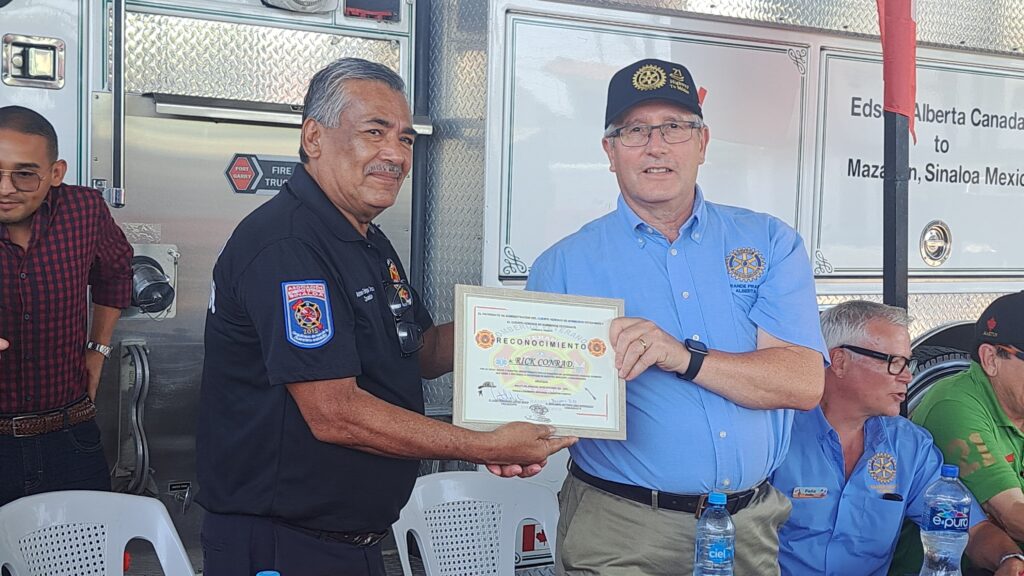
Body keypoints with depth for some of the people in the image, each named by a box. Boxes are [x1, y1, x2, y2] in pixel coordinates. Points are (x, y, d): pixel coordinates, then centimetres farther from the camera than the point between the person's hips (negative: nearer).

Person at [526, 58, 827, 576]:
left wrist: (682, 357, -22)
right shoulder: (564, 266, -2)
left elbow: (804, 382, -9)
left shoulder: (770, 244, 2)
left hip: (751, 527, 2)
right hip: (619, 532, -2)